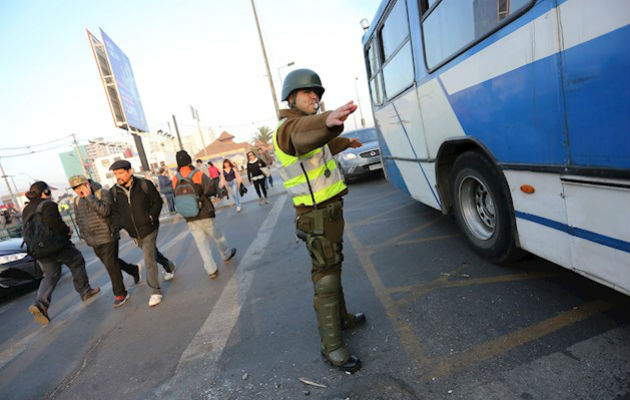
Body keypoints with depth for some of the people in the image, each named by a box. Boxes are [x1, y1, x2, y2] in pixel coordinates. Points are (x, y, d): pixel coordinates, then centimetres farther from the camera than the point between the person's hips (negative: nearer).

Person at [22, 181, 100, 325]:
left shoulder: (27, 210, 14)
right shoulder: (48, 205, -11)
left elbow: (27, 231, 15)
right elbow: (54, 223, -23)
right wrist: (67, 230, -7)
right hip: (55, 245, -7)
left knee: (50, 275, 13)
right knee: (76, 262, 13)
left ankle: (41, 303, -7)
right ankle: (84, 291, 21)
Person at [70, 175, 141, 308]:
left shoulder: (103, 193, -12)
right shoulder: (77, 200, 8)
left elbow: (105, 211, -29)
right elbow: (78, 219, 20)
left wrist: (89, 196, -28)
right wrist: (84, 234, 12)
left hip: (108, 237, -7)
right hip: (93, 241, 7)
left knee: (111, 265, -5)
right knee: (109, 262, 17)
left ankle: (120, 294, 8)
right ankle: (134, 270, 39)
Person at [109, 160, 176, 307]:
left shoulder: (144, 184, -12)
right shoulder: (114, 191, -3)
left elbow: (157, 201, -3)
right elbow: (114, 211, 7)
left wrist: (151, 217, -13)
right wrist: (120, 223, -9)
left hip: (148, 229, -5)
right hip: (134, 233, 5)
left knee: (149, 260, -8)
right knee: (152, 253, 22)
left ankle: (155, 292, 5)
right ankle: (169, 266, 50)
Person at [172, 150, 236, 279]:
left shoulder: (175, 179, -2)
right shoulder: (198, 175, -12)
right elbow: (212, 190, -18)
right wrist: (202, 192, 1)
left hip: (189, 219, 3)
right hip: (204, 215, -3)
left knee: (202, 244, 9)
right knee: (217, 236, 19)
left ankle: (211, 270, 12)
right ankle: (226, 255, 41)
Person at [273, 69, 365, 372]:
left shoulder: (305, 125, 14)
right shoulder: (289, 127, -17)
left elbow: (321, 146, 37)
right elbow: (305, 134, -45)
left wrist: (346, 142, 54)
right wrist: (328, 121, -66)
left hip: (329, 210, 10)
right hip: (318, 216, -10)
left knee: (332, 267, 22)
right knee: (326, 278, -5)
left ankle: (341, 317, 40)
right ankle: (332, 346, 8)